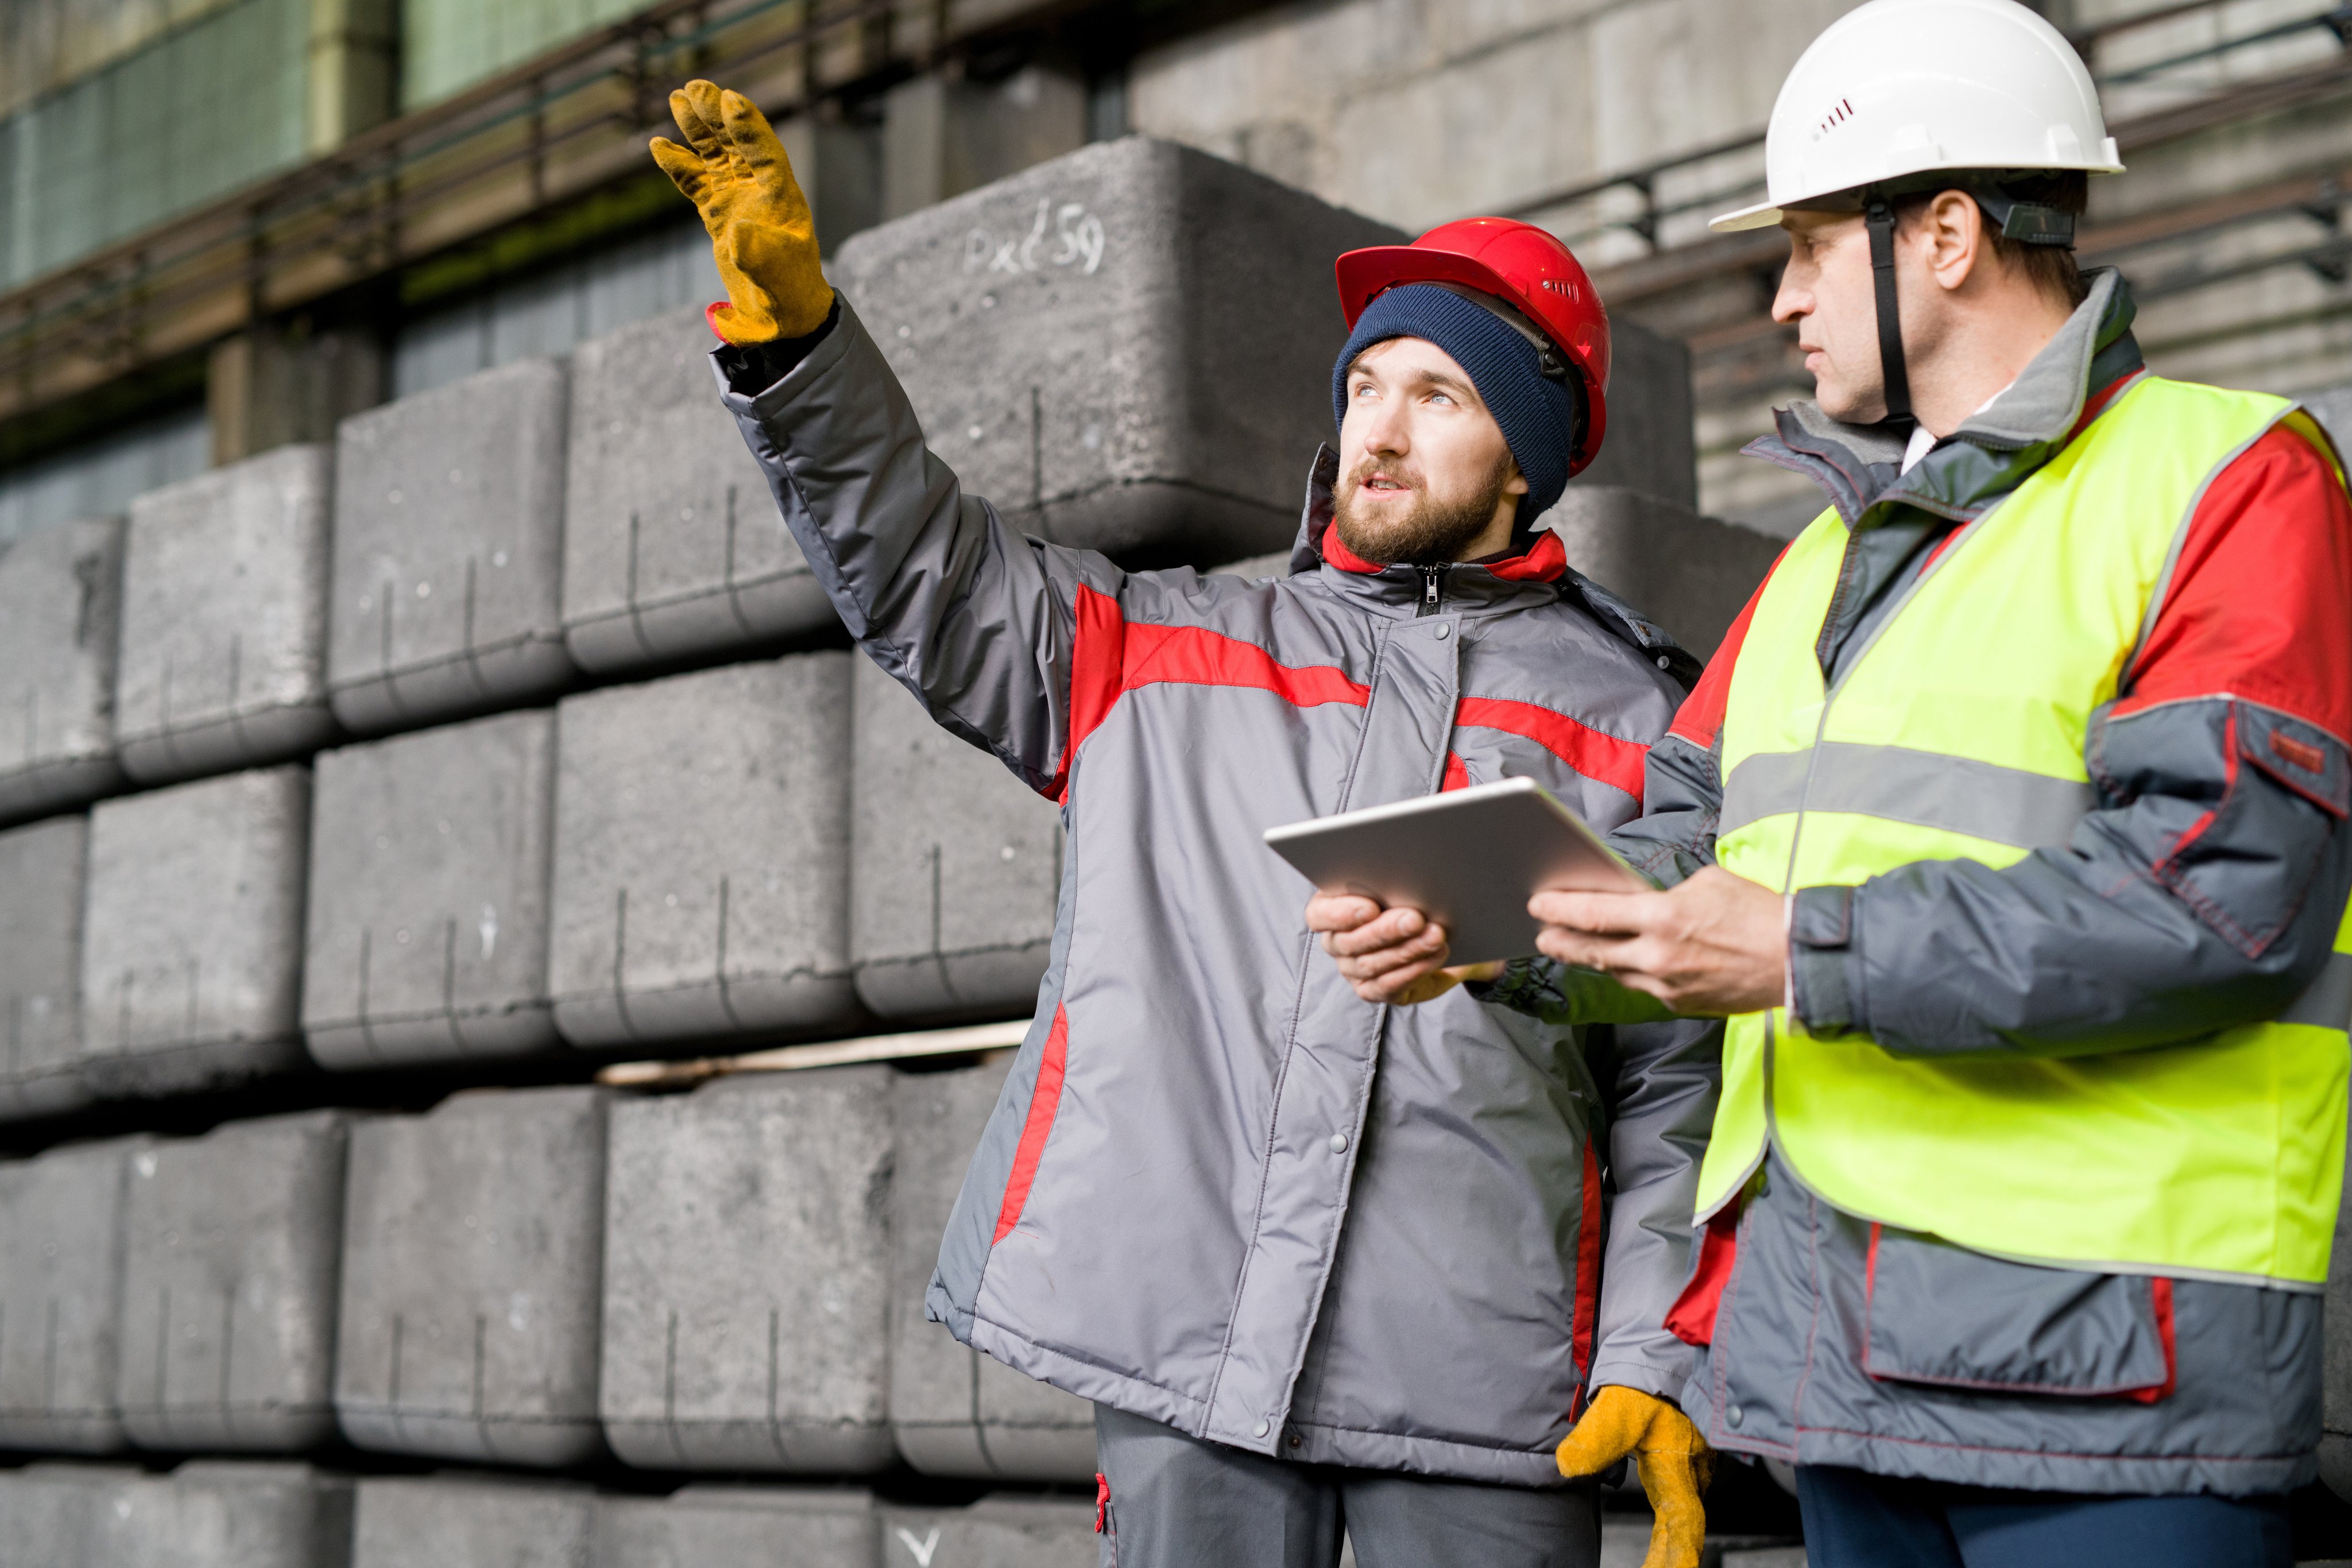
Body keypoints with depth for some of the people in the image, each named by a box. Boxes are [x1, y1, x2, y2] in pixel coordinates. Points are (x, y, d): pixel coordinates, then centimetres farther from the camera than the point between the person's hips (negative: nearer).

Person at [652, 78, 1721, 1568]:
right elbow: (923, 565, 9)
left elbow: (1679, 1082, 5)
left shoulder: (1634, 724, 8)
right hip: (1190, 1341, 2)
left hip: (1483, 1375, -1)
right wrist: (794, 322, -5)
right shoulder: (1167, 657, 16)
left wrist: (1655, 1364, -4)